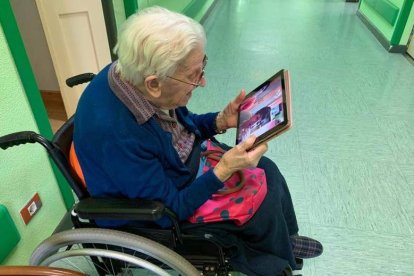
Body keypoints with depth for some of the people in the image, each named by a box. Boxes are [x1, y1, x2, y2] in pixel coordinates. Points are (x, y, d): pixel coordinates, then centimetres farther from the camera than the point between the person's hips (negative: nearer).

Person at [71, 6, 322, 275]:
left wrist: (221, 120, -12)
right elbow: (169, 210, -25)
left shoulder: (135, 75, -16)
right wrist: (224, 170, -31)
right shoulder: (116, 134, -38)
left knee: (266, 171, 6)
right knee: (263, 204, -6)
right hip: (158, 212, -7)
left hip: (180, 163, 7)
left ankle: (284, 240, 32)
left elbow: (181, 128, 3)